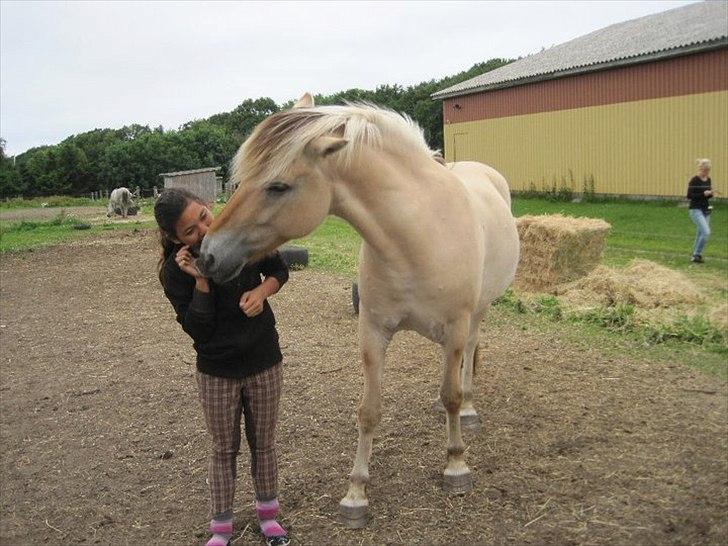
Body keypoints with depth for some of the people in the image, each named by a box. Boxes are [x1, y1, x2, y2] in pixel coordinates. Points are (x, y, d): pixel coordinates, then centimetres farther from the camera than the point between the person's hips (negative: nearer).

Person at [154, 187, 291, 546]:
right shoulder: (174, 271, -17)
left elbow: (279, 270, 2)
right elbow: (198, 329, -19)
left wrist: (262, 290, -18)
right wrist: (200, 282, -30)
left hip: (264, 362, 1)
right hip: (216, 371, -1)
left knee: (264, 442, 17)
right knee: (223, 449, 14)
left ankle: (267, 511, 39)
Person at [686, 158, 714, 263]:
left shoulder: (708, 180, 10)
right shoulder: (694, 180, -11)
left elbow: (708, 195, 17)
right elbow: (689, 195, -14)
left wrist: (710, 193, -6)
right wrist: (703, 194, -22)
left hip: (706, 210, 7)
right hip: (696, 210, -7)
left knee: (701, 234, 9)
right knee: (706, 232, -18)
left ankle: (695, 256, 21)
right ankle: (697, 255, -5)